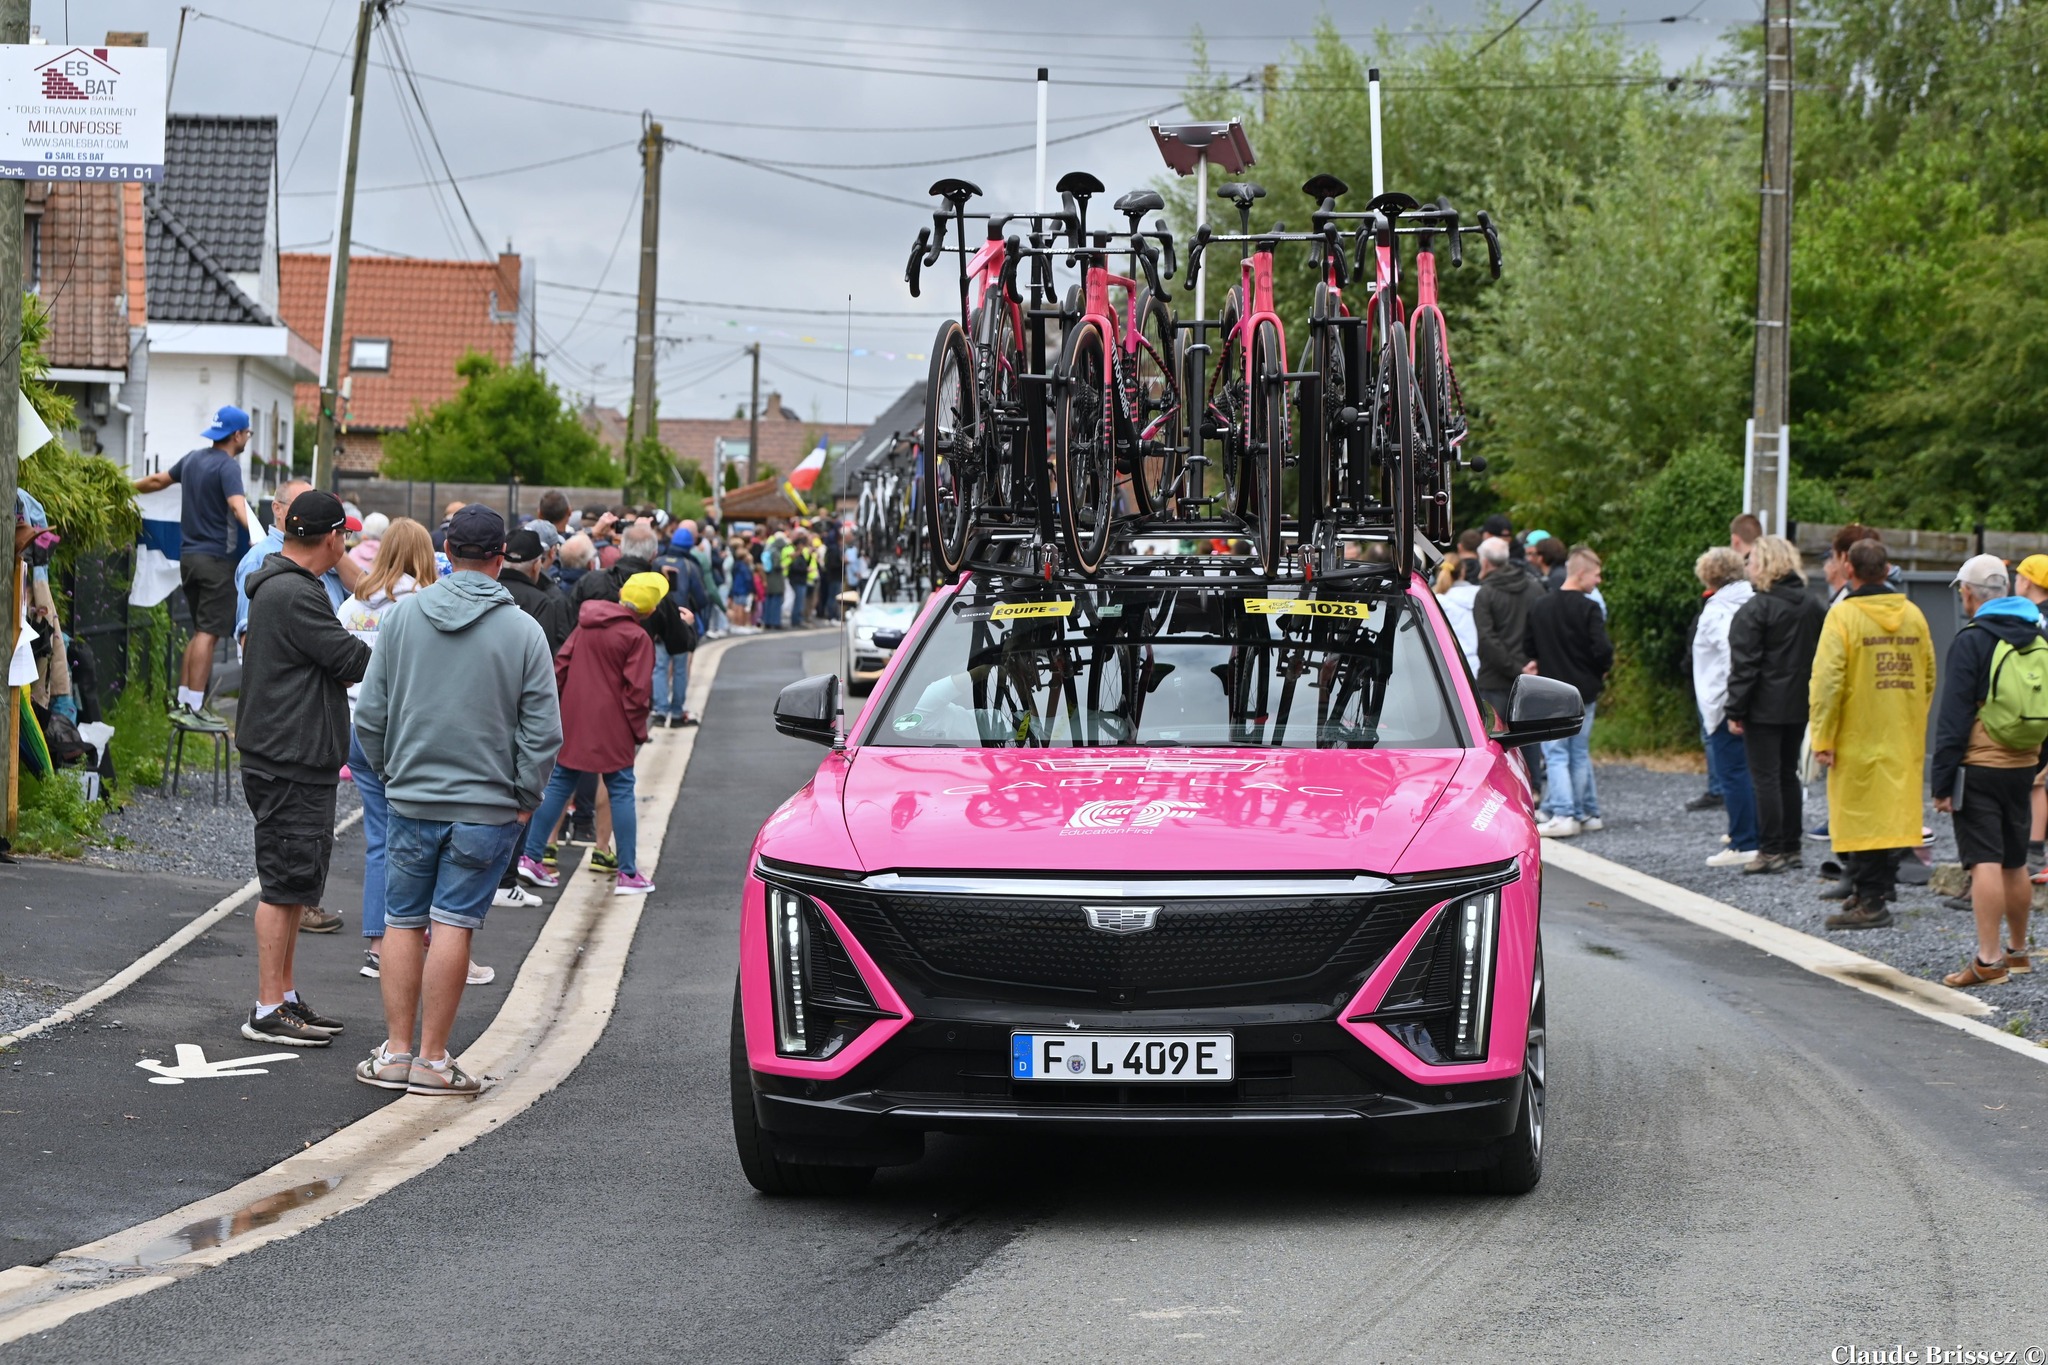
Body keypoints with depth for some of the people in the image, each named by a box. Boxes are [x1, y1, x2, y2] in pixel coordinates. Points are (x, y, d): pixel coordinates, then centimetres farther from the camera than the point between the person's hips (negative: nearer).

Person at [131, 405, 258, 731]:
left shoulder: (193, 459, 14)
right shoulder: (227, 466, -12)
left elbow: (158, 480, 29)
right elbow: (238, 508, -28)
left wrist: (127, 488, 48)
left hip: (188, 555, 9)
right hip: (216, 557, -9)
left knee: (200, 631, 16)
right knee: (208, 633, -9)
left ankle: (184, 702, 15)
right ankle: (193, 709, -13)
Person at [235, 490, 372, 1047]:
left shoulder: (275, 588, 16)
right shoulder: (295, 595, -19)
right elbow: (350, 659, -18)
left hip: (294, 763, 11)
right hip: (290, 766, -11)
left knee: (292, 882, 16)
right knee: (284, 883, -8)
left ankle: (285, 998, 23)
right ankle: (268, 1012, -5)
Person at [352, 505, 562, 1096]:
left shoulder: (400, 616, 1)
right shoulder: (524, 631, -6)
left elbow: (370, 714, 4)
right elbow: (542, 731, -5)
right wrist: (526, 798, 6)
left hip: (411, 798, 2)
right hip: (487, 804, -2)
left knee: (403, 922, 11)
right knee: (453, 924, -1)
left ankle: (396, 1051, 11)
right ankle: (432, 1059, 0)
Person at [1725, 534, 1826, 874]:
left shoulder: (1755, 609, -14)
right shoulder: (1812, 606, 7)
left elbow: (1744, 665, -15)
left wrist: (1735, 709, -11)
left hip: (1764, 707, -7)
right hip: (1799, 706, 7)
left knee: (1765, 778, -3)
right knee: (1788, 775, 15)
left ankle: (1771, 850, -4)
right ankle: (1790, 847, 18)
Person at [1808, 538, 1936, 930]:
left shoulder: (1843, 615, -11)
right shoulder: (1913, 615, 7)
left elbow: (1827, 681, -15)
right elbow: (1928, 678, 14)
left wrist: (1823, 739, -11)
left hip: (1858, 738, -6)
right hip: (1903, 740, 6)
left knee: (1859, 816, -1)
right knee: (1894, 810, 13)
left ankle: (1869, 901, -3)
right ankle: (1878, 892, 20)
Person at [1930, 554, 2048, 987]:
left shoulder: (1972, 640, -11)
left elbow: (1954, 718, -13)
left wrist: (1942, 783, -11)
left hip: (1979, 769, -6)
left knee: (1985, 862, -8)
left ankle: (1989, 960, -12)